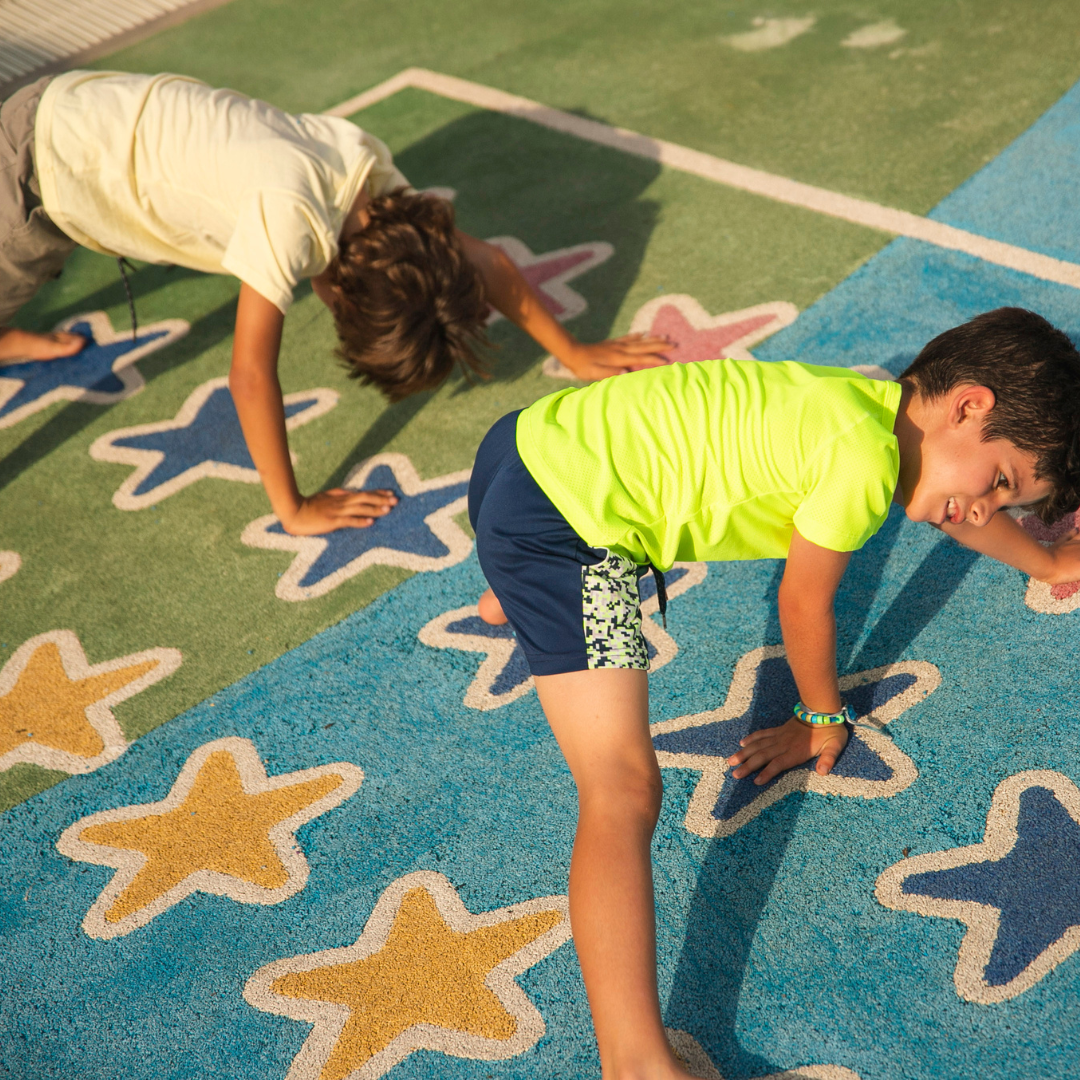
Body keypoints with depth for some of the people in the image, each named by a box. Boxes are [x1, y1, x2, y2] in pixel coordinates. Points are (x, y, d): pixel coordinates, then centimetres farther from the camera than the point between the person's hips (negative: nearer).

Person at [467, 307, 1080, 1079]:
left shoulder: (883, 407, 9)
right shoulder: (865, 459, -18)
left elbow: (956, 509, 30)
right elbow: (805, 603, -3)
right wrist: (823, 717, 15)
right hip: (563, 518, -10)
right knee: (624, 791, -19)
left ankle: (510, 597, 78)